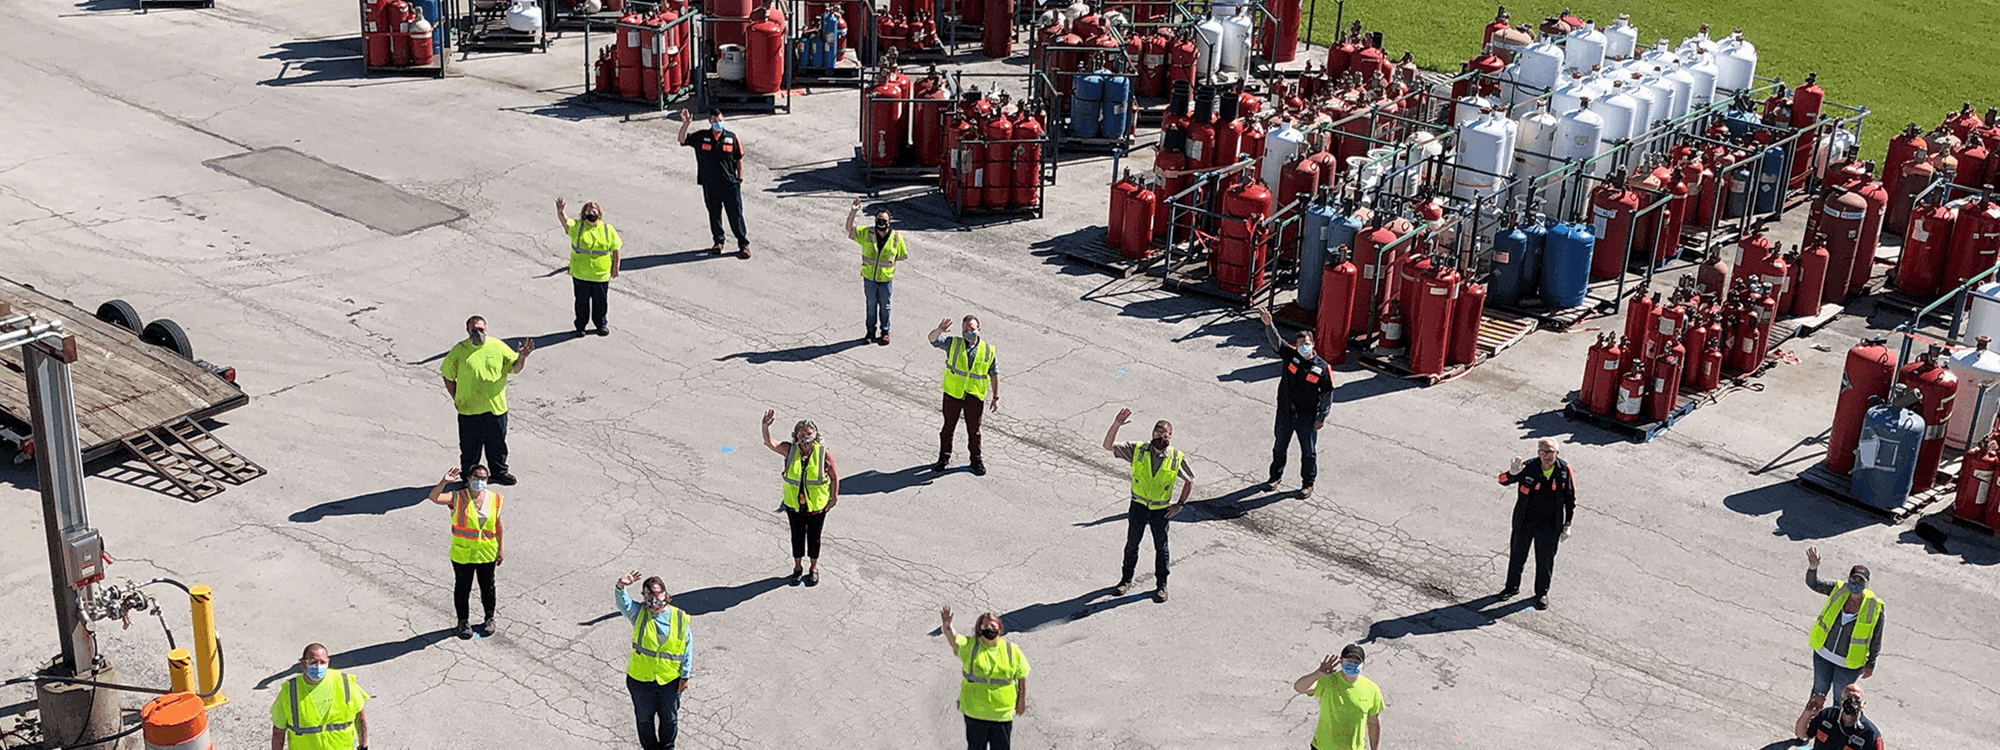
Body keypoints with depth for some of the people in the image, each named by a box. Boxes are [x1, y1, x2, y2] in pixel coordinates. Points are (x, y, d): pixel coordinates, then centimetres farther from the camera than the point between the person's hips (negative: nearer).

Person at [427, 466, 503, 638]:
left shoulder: (494, 499, 0)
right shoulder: (458, 498, -9)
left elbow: (498, 525, 6)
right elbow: (434, 497, -25)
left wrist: (501, 549, 6)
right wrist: (444, 482, -41)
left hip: (487, 553, 2)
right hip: (462, 554, -2)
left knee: (487, 587, 15)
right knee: (462, 588, 10)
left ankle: (489, 618, 33)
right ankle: (462, 622, 26)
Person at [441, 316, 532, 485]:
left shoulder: (498, 346, -1)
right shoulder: (459, 351, -6)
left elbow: (515, 369, 4)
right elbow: (448, 377, 2)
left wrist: (522, 357, -16)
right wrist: (457, 399, -2)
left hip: (496, 408, 2)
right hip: (469, 410, -2)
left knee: (497, 443, 16)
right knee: (470, 446, 9)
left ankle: (499, 472, 35)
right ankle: (468, 475, 28)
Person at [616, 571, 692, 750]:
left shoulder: (680, 618, -10)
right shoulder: (639, 613, -9)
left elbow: (687, 648, -4)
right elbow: (623, 603, -29)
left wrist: (685, 676, -3)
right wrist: (621, 587, -51)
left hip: (670, 680, 0)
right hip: (641, 679, 0)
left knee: (669, 718, 19)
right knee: (644, 718, 18)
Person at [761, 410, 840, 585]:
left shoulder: (824, 454, -15)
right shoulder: (790, 450, -9)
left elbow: (834, 476, -5)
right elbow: (769, 443, -18)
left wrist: (834, 498, -3)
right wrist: (766, 426, -35)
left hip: (817, 505, -2)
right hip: (793, 504, 2)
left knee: (814, 537, 14)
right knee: (797, 536, 17)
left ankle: (814, 569, 33)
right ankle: (798, 567, 37)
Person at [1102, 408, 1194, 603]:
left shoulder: (1177, 458, -11)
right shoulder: (1138, 450, -10)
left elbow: (1189, 481, 4)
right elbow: (1108, 446, -16)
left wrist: (1180, 504, -1)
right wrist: (1116, 425, -30)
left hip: (1161, 510, -1)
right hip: (1138, 506, 1)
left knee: (1161, 548, 11)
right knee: (1132, 545, 12)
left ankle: (1162, 585, 26)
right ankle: (1126, 580, 30)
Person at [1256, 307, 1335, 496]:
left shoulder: (1322, 368, -12)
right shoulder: (1291, 355, -7)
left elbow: (1327, 394, -6)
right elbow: (1275, 342, -19)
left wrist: (1321, 417, -7)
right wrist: (1268, 324, -38)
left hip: (1307, 417, -2)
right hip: (1285, 413, 2)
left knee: (1308, 451, 11)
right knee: (1280, 446, 18)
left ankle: (1308, 483, 29)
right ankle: (1275, 476, 39)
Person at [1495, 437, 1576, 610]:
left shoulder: (1564, 470, -11)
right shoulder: (1529, 467, -16)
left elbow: (1570, 499, 1)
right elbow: (1503, 480, -19)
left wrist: (1567, 525, 1)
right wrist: (1512, 473, -43)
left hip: (1549, 526, 0)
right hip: (1524, 522, 0)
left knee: (1545, 560, 12)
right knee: (1517, 555, 17)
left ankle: (1542, 593, 33)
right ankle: (1512, 586, 40)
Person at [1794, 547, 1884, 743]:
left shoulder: (1875, 607, -18)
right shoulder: (1838, 590, -10)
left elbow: (1875, 639, -8)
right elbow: (1813, 584, -19)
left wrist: (1870, 665, 0)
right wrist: (1813, 568, -41)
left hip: (1849, 664, -3)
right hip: (1823, 655, 3)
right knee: (1819, 691, 22)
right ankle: (1808, 721, 43)